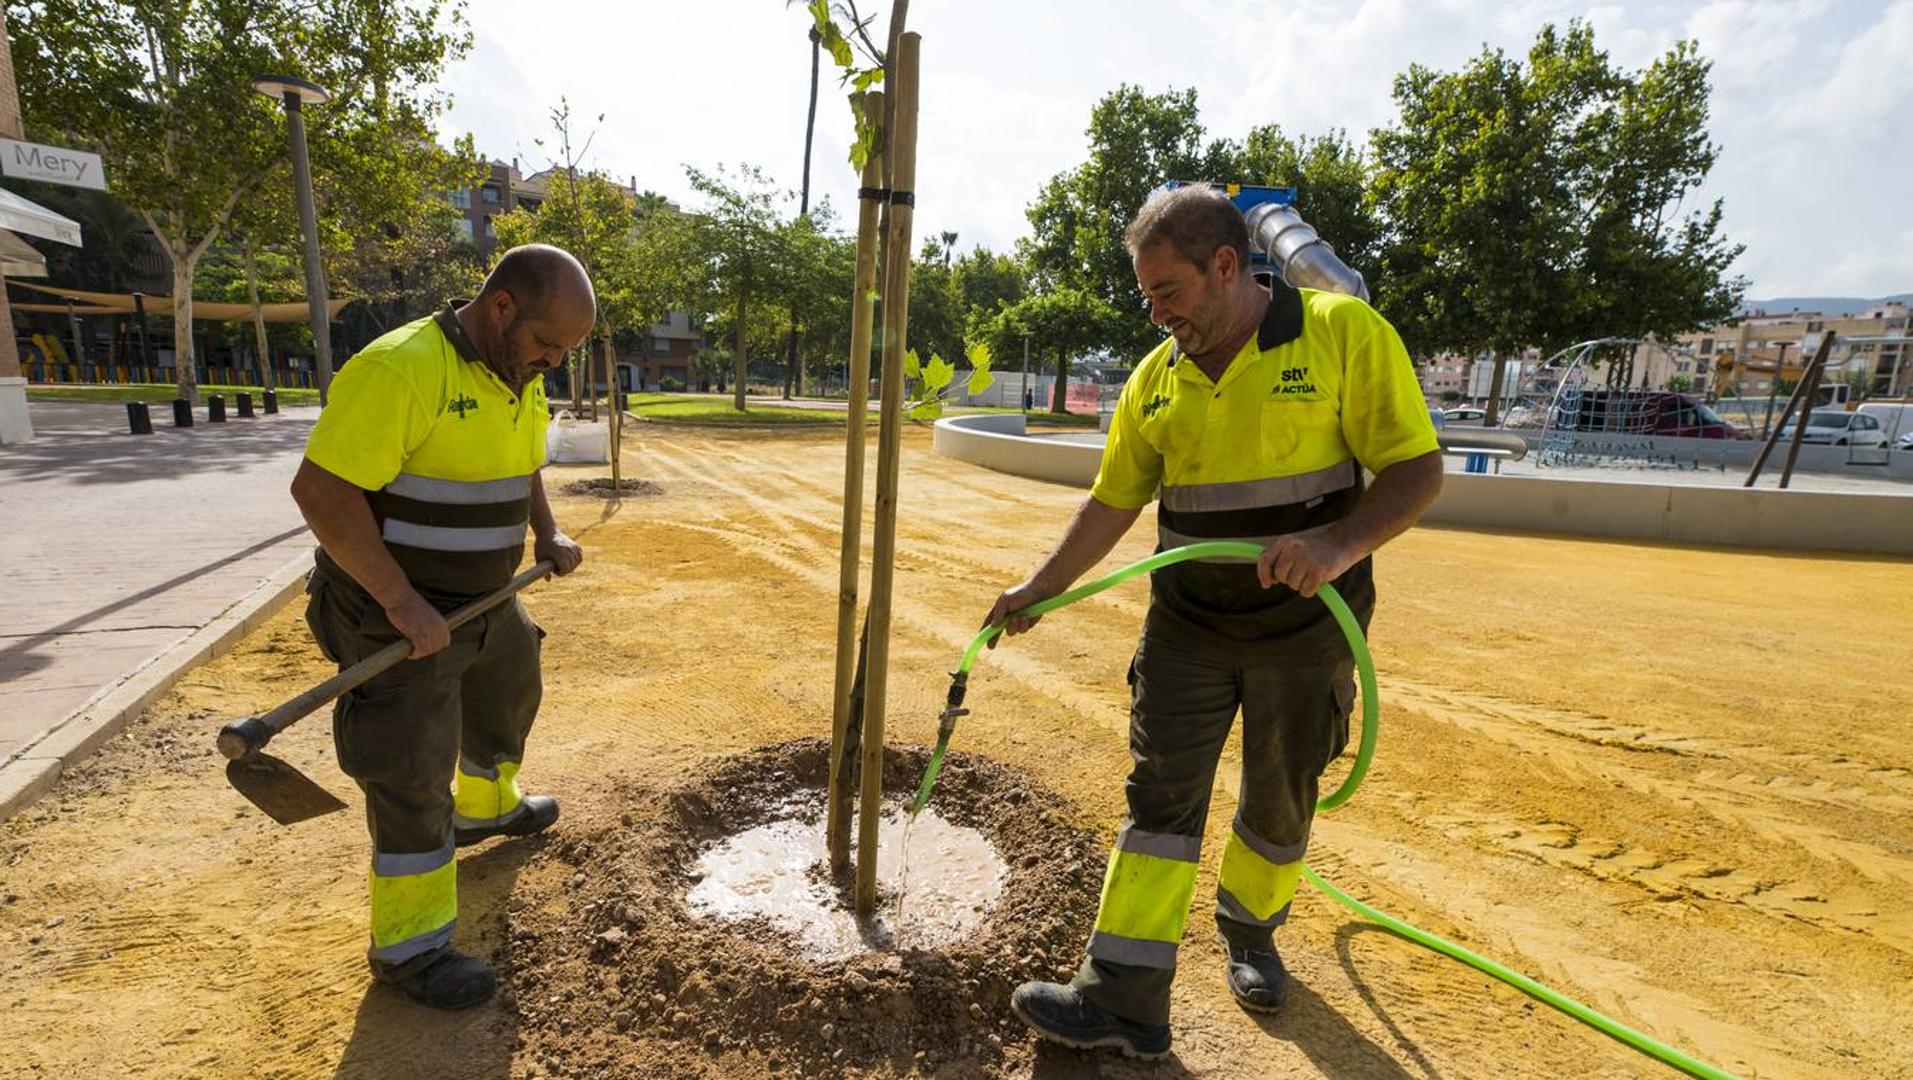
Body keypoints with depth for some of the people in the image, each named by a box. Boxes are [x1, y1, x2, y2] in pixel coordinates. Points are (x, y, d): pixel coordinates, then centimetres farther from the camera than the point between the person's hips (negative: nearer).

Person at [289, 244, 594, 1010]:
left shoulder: (519, 379, 3)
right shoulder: (400, 369, -25)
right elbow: (320, 491, -26)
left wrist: (548, 534, 4)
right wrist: (401, 603, -27)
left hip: (485, 596, 9)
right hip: (396, 610, -9)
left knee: (508, 702, 27)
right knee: (413, 773, 0)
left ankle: (487, 808, 57)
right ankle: (409, 947, 18)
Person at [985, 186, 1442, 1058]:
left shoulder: (1344, 333, -11)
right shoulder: (1155, 377, 2)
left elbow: (1418, 470, -12)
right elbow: (1112, 502, 8)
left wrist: (1338, 544, -30)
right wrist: (1041, 587, 5)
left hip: (1305, 627, -2)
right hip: (1186, 627, 3)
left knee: (1280, 803, 15)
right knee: (1160, 798, 1)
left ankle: (1250, 933, 43)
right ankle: (1124, 999, 11)